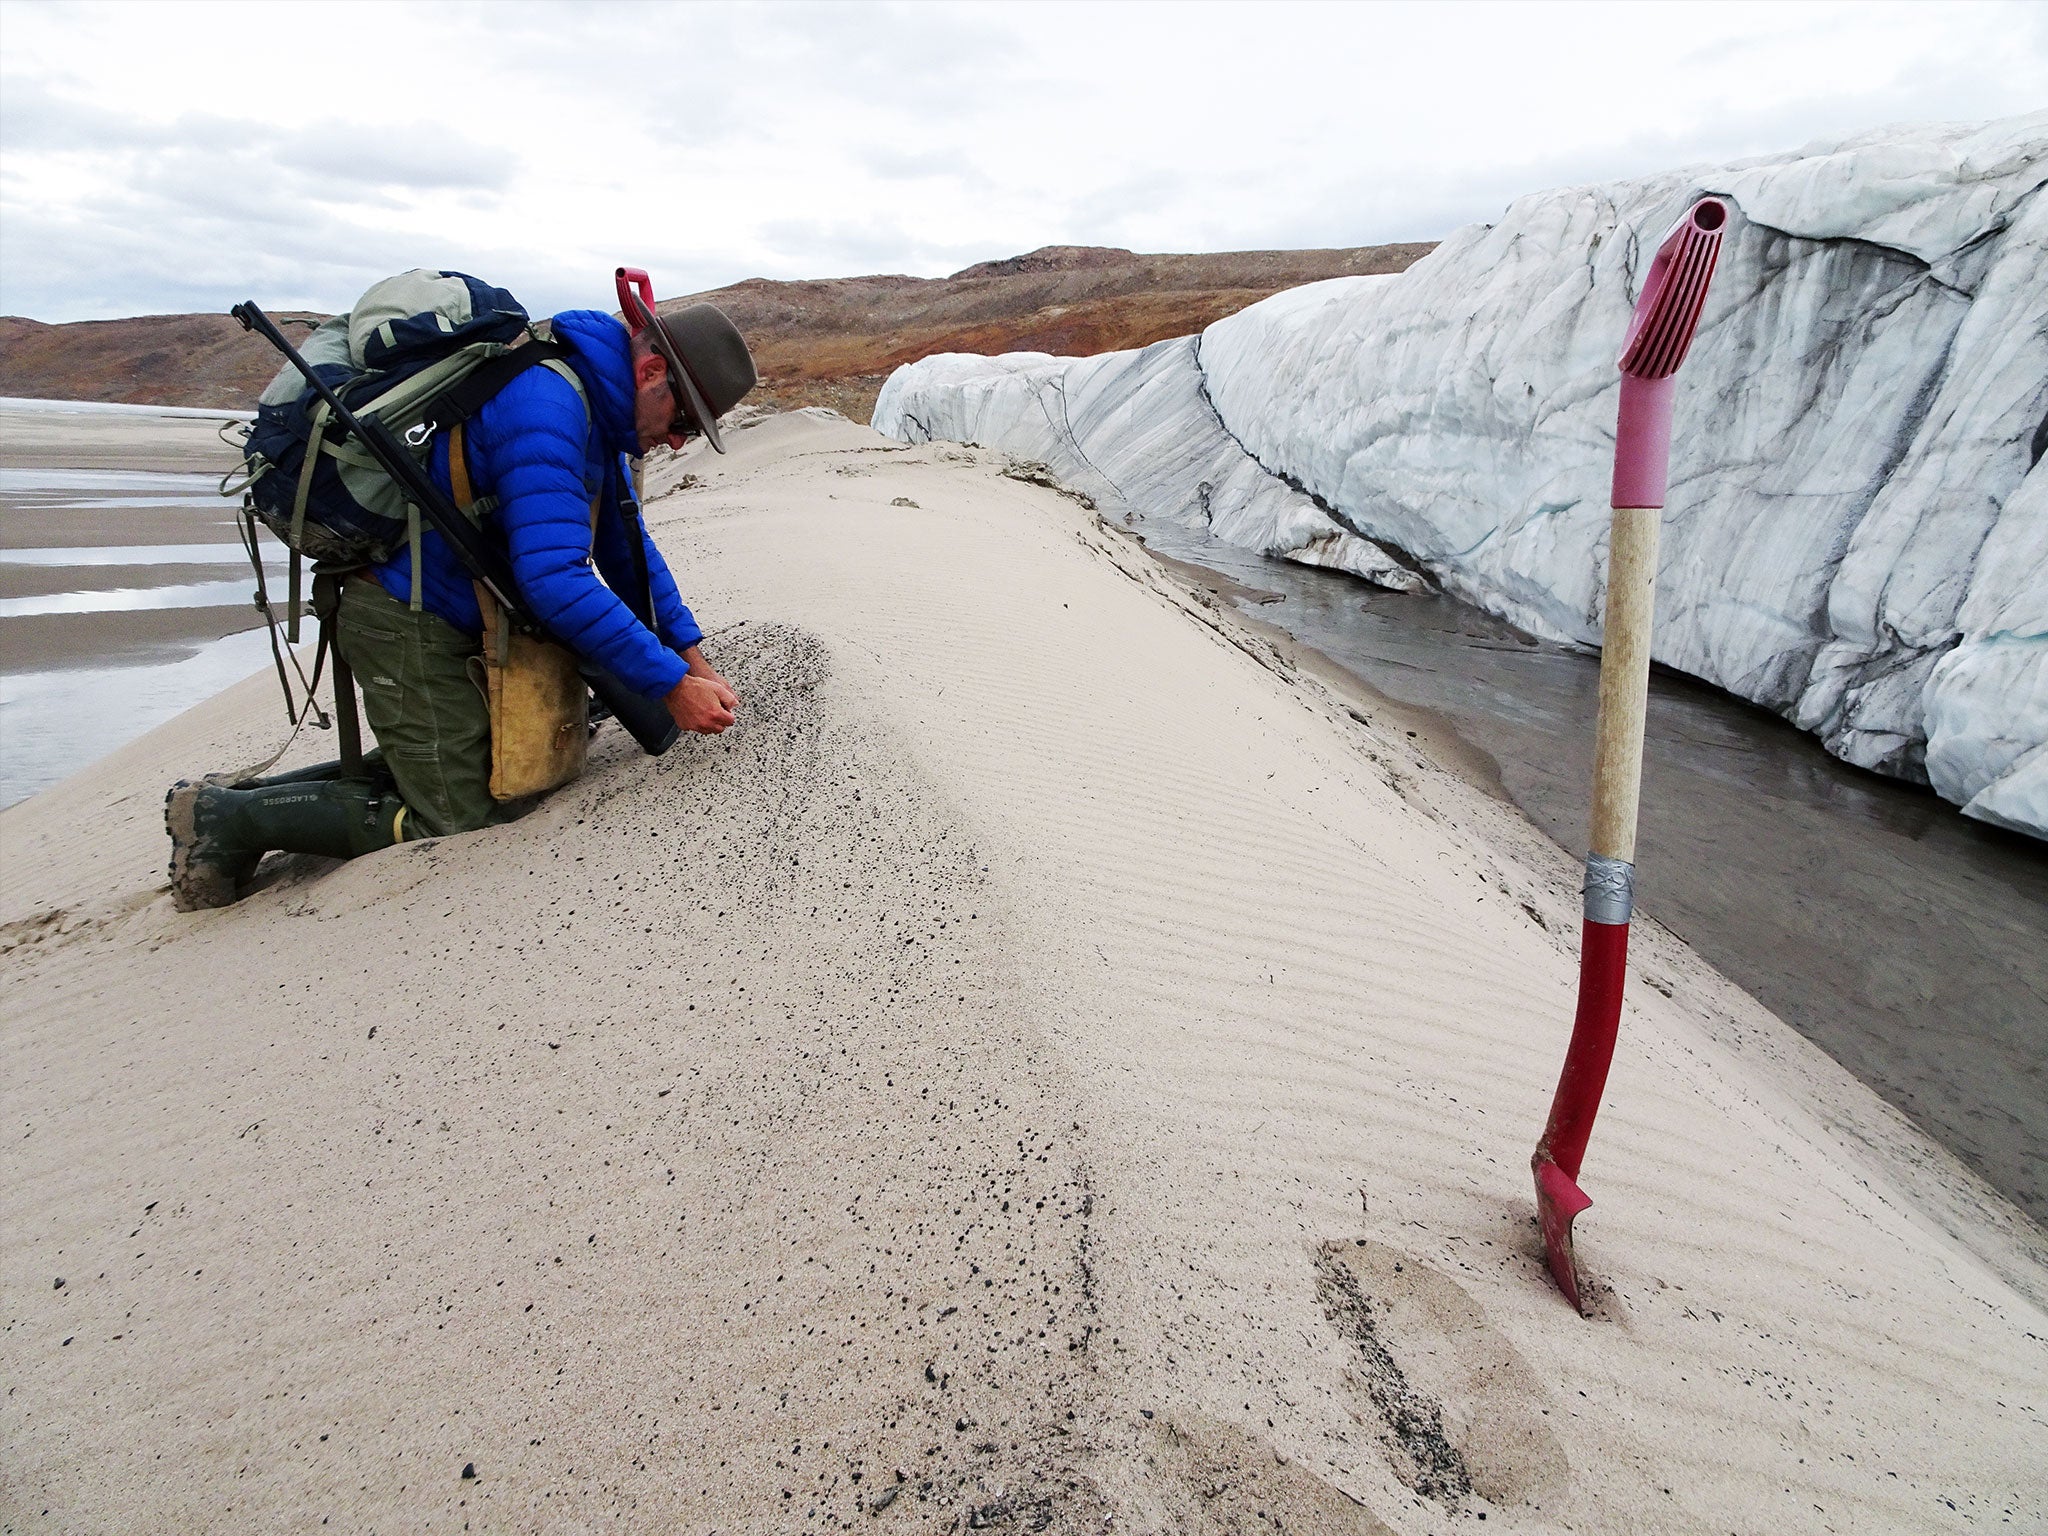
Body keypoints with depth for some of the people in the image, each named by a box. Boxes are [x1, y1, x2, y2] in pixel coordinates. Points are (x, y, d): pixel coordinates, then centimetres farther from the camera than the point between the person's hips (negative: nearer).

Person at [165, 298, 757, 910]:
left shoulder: (597, 413, 8)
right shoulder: (547, 404, -25)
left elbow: (629, 548, 14)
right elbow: (555, 579, -32)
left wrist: (692, 660, 6)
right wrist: (670, 685, -28)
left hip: (448, 621, 10)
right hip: (407, 621, -10)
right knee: (458, 823, -6)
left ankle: (246, 796, 21)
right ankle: (229, 817, 3)